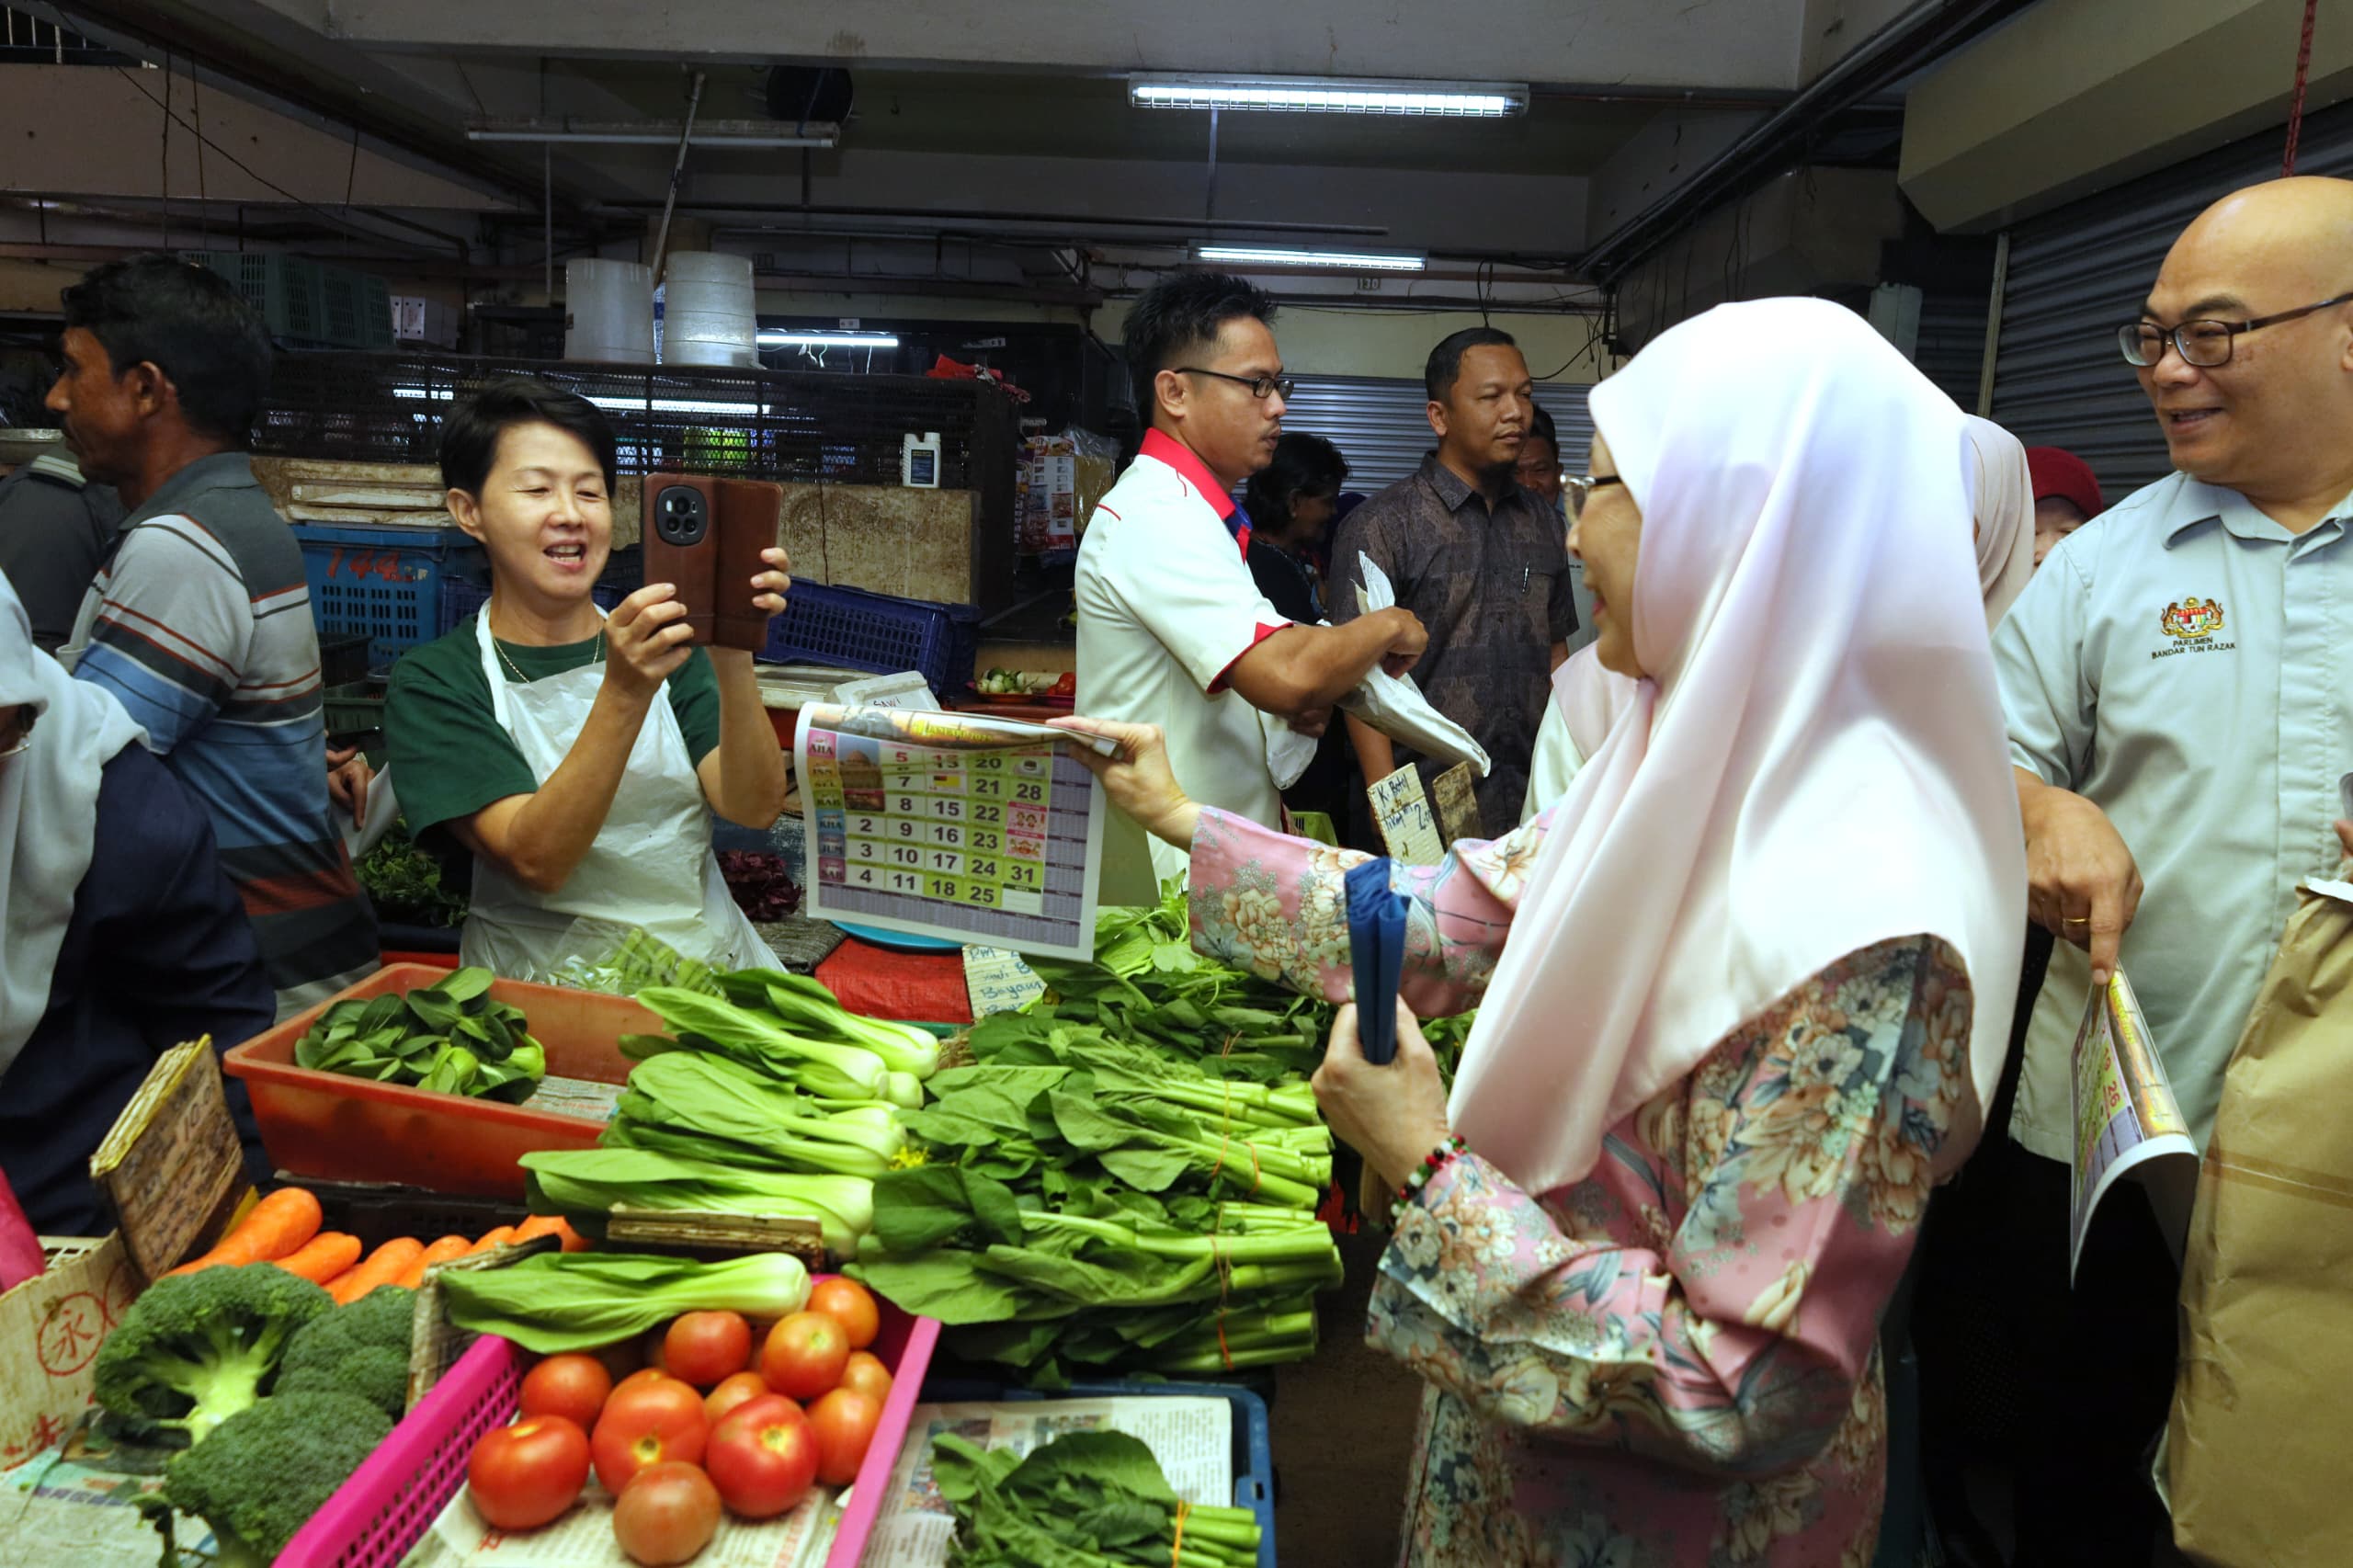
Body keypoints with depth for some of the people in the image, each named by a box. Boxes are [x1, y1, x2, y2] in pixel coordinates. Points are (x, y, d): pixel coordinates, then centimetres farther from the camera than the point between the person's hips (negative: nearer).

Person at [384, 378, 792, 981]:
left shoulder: (663, 644, 12)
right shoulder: (434, 683, 2)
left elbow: (755, 808, -3)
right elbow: (537, 861, -12)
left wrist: (732, 659, -18)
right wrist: (624, 694, -23)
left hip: (713, 959, 3)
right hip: (549, 985, -2)